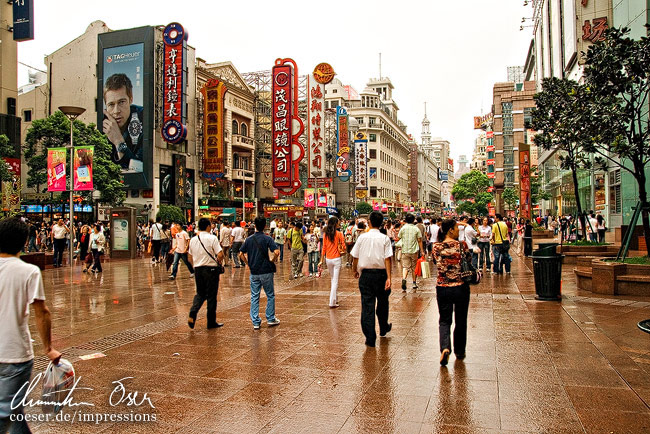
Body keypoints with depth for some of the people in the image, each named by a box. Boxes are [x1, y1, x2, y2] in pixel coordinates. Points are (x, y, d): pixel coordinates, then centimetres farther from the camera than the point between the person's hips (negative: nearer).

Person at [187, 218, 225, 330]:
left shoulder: (193, 240, 6)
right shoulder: (212, 238, -12)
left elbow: (191, 256, 13)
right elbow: (220, 255, -18)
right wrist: (219, 261, 1)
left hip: (197, 269, 5)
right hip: (211, 269, -5)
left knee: (200, 294, 19)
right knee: (211, 296, 5)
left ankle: (192, 314, -4)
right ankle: (211, 322, 13)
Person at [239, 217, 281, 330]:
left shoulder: (249, 239, 3)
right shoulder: (267, 239, -8)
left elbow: (241, 254, 3)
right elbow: (276, 252, -20)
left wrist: (248, 263, 11)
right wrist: (273, 261, -3)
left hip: (254, 272, 3)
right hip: (266, 271, -3)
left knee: (254, 297, 8)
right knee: (270, 295, 12)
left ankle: (255, 322, 9)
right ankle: (271, 319, 17)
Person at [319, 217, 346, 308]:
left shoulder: (326, 234, 2)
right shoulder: (339, 234, -9)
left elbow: (324, 248, 4)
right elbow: (344, 248, -10)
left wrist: (321, 261, 7)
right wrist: (343, 251, 12)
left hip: (328, 259, 4)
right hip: (336, 259, -4)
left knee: (333, 279, 21)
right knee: (335, 281, -1)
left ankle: (335, 299, 31)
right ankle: (332, 303, -4)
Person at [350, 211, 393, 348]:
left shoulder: (362, 237, -2)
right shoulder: (385, 239, -6)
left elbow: (355, 257, 1)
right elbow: (387, 259, -12)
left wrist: (355, 270, 17)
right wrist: (388, 277, -12)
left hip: (365, 274, 0)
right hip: (380, 273, 0)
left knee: (367, 305, 3)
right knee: (382, 302, 21)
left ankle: (370, 338, 2)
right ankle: (383, 328, 41)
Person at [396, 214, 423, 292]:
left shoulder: (403, 228, -2)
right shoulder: (416, 229, -2)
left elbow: (398, 239, 3)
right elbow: (419, 240, -2)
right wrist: (421, 250, 4)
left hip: (405, 251, 0)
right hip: (414, 250, 0)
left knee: (405, 267, -1)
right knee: (414, 267, 13)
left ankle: (404, 279, -26)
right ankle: (414, 283, 21)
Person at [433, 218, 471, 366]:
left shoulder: (436, 247, -5)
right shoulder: (462, 245, -10)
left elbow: (438, 264, 6)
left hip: (442, 288, 1)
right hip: (461, 287, -1)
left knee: (444, 320, 11)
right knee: (461, 321, 16)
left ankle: (445, 348, -12)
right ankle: (459, 352, 29)